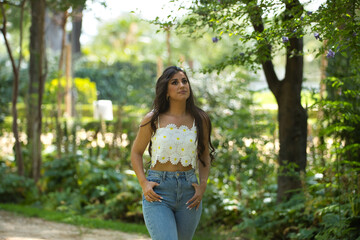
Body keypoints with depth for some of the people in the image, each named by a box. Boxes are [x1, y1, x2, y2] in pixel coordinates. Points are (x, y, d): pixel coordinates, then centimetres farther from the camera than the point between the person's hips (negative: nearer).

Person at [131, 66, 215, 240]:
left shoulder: (200, 120, 4)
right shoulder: (153, 120, -1)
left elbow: (205, 156, 14)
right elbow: (136, 153, 8)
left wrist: (202, 186, -1)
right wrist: (143, 183, -6)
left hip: (188, 190, 3)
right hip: (158, 192, -3)